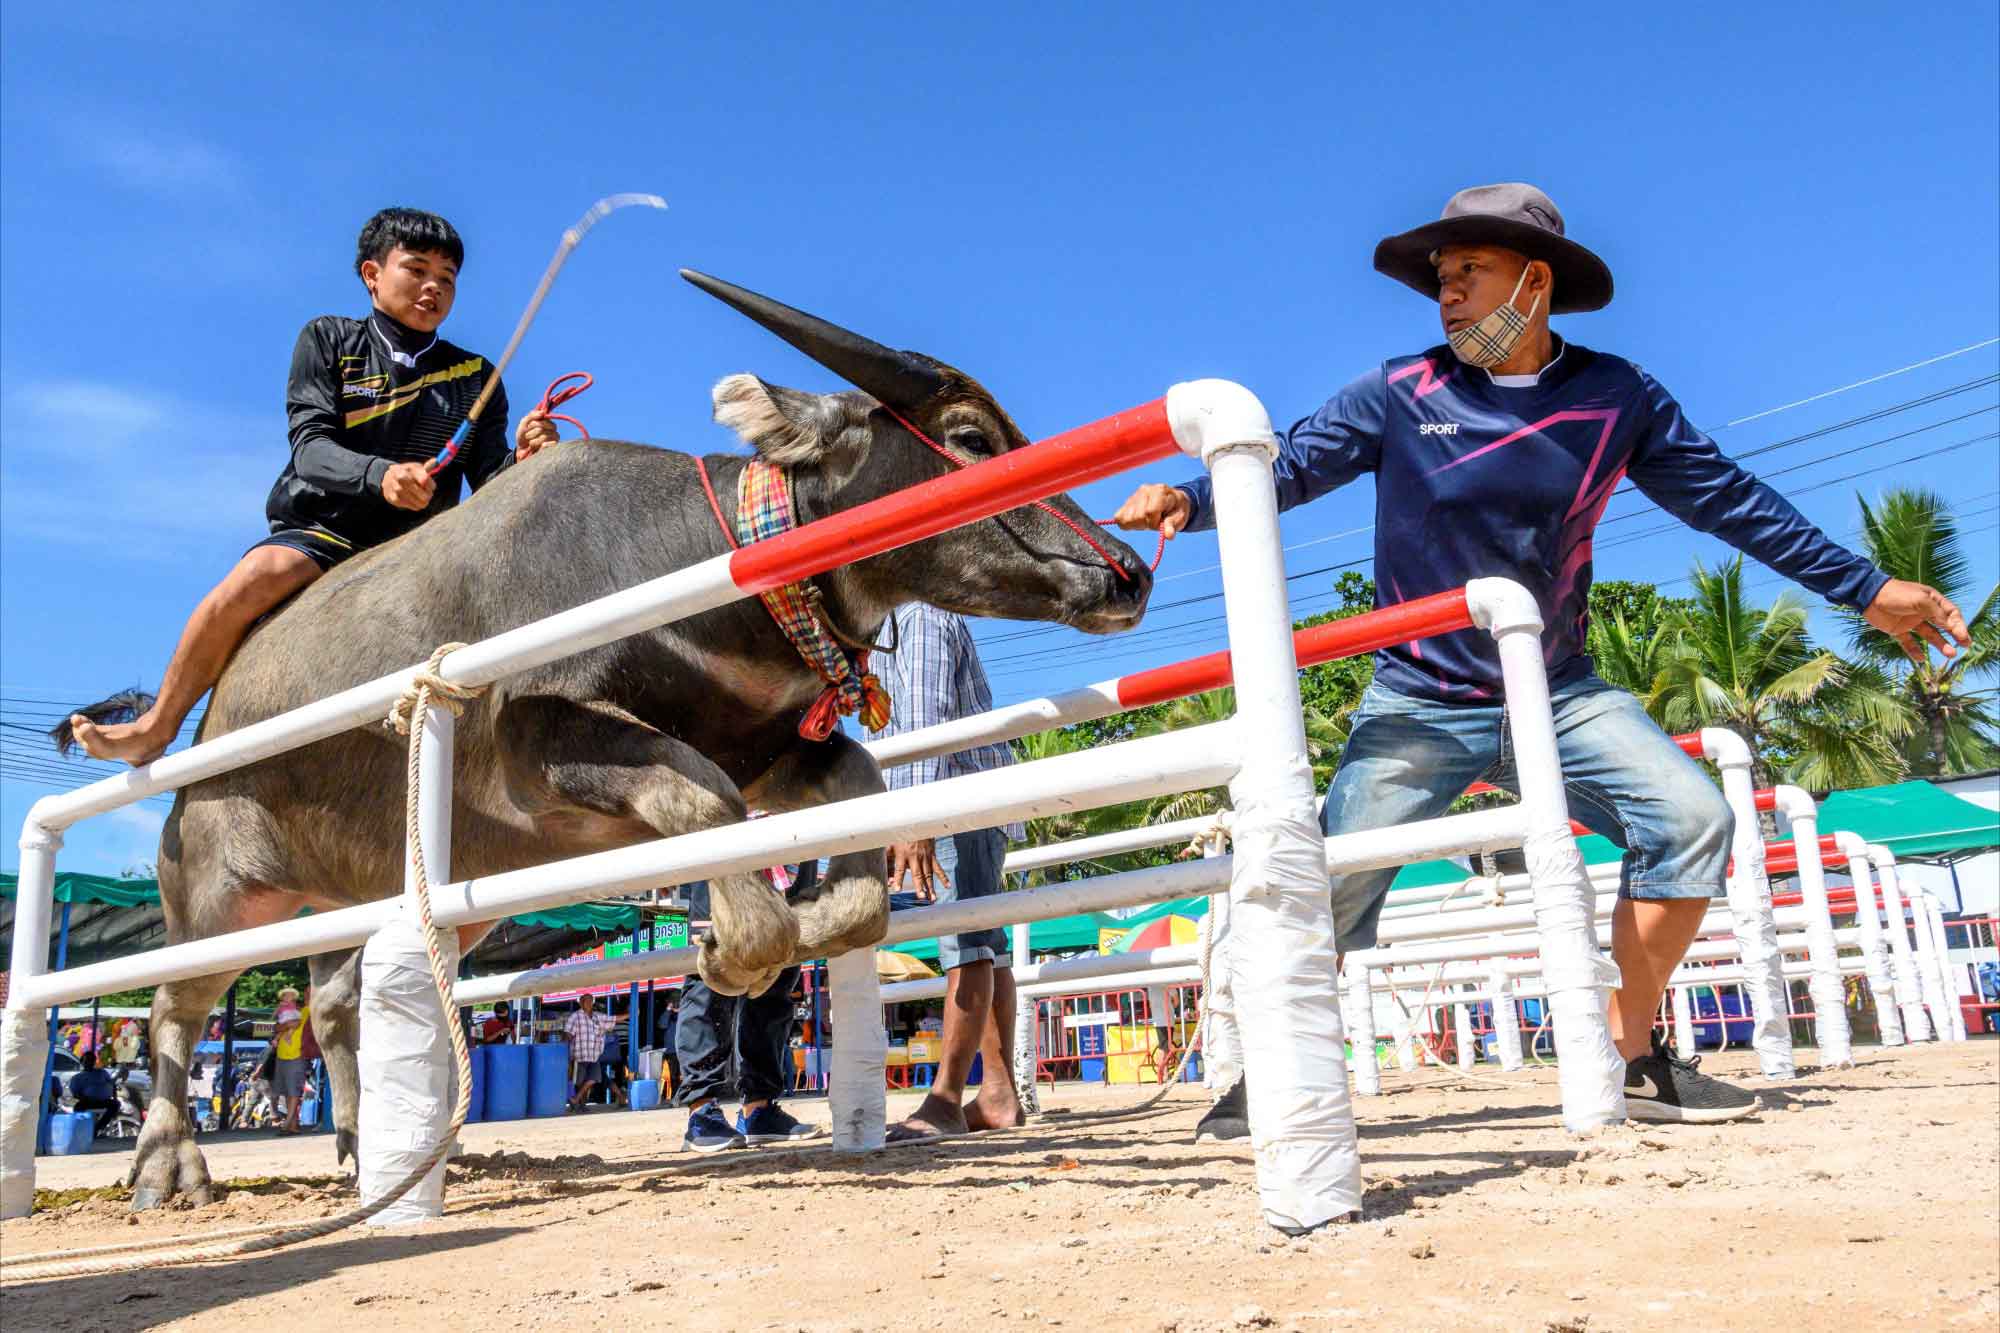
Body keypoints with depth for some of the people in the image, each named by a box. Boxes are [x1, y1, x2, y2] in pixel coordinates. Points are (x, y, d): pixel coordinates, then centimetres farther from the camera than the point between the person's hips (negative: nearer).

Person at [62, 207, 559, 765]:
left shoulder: (475, 377, 10)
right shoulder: (328, 341, 7)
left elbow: (489, 485, 3)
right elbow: (309, 446, -7)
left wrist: (523, 459, -21)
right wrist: (379, 475, -28)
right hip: (321, 531, -2)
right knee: (259, 573, -31)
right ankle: (153, 730, -12)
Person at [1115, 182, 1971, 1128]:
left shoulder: (1615, 396, 0)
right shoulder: (1399, 395, -5)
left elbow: (1727, 497, 7)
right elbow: (1286, 468, -9)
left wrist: (1865, 588, 9)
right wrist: (1190, 499, -29)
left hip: (1559, 694, 3)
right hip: (1420, 703, -2)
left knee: (1692, 820, -12)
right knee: (1331, 886, -10)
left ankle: (1629, 1058, 5)